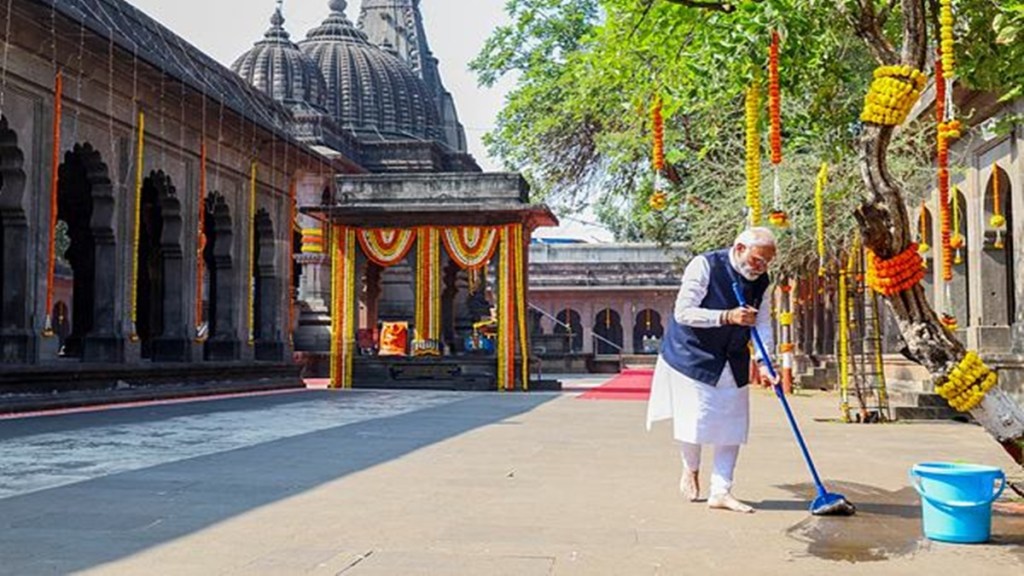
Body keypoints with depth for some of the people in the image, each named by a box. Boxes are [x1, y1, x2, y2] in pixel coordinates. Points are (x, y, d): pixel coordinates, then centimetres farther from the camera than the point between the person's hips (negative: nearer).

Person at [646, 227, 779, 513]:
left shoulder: (761, 282, -1)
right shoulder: (705, 266, -19)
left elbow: (763, 325, -2)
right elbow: (683, 312, -23)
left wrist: (762, 362, -18)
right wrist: (727, 317, -33)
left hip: (732, 364, 6)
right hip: (692, 357, -6)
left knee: (732, 424, 3)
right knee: (695, 423, -3)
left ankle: (720, 492, 12)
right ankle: (691, 469, 28)